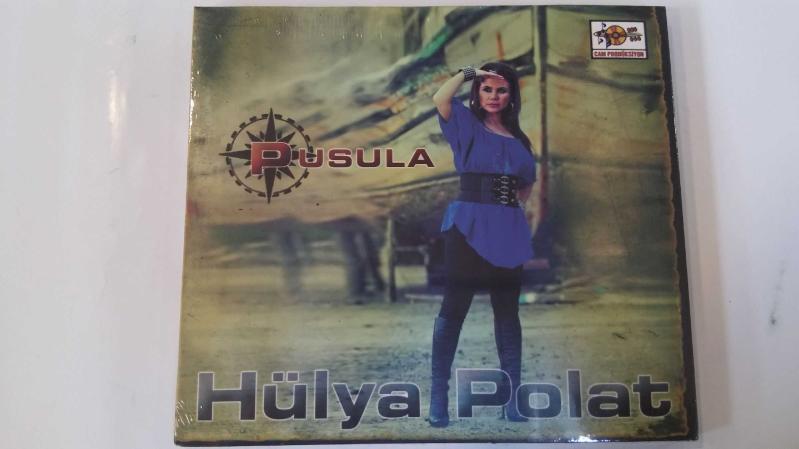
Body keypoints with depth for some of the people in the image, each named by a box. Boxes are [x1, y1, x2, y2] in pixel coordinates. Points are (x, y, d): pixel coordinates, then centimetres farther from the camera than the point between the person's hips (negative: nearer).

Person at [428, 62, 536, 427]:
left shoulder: (518, 138, 18)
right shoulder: (466, 124, 5)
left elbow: (526, 185, 26)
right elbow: (440, 98, -14)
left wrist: (514, 203, 8)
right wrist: (470, 72, -3)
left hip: (507, 230, 5)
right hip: (469, 226, -5)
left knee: (508, 312, 8)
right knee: (453, 308, -4)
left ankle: (511, 400, 16)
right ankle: (438, 398, 3)